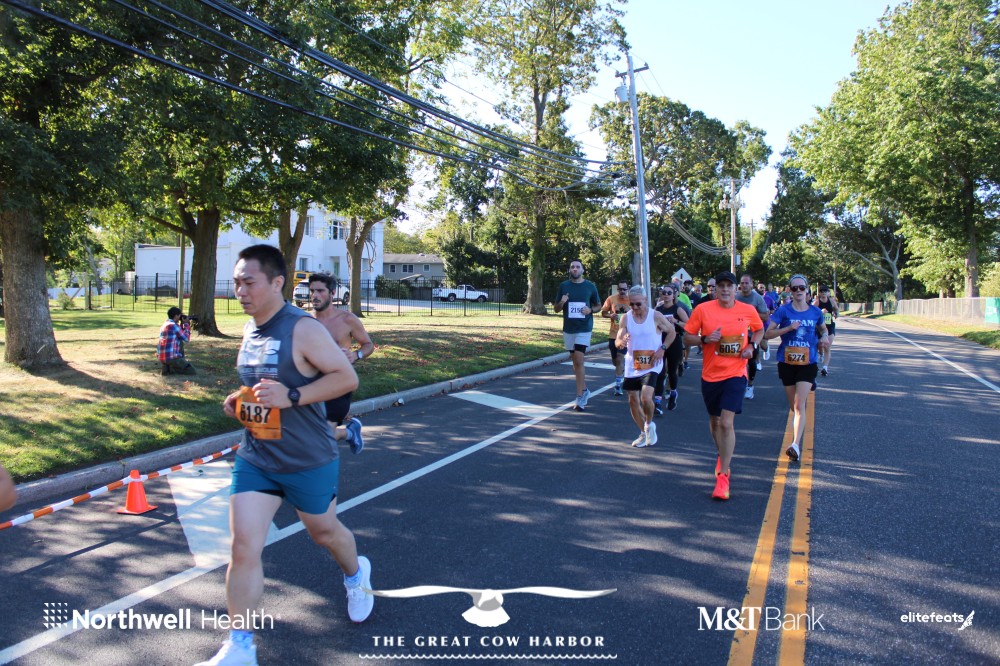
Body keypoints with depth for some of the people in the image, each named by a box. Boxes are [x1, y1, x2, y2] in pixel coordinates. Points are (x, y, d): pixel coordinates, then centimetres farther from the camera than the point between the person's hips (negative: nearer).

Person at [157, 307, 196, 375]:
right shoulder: (173, 325, -13)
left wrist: (182, 324, 17)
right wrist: (186, 324, 6)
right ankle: (169, 369, -5)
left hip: (161, 356, 9)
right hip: (171, 357, -9)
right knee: (192, 370, 2)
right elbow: (186, 338, -3)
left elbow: (181, 335, 25)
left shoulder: (165, 324, 14)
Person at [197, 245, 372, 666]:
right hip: (254, 458, 5)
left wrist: (291, 397, -30)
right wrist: (241, 398, 1)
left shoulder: (303, 329, -20)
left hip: (307, 461, -5)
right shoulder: (250, 328, 4)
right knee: (244, 547, -3)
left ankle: (356, 574, 52)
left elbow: (346, 377, -22)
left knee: (324, 531, 18)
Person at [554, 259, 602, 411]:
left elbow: (598, 305, 11)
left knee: (579, 360, -13)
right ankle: (584, 389, 28)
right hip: (568, 329, 3)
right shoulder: (564, 286, 4)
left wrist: (590, 310, -11)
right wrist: (562, 302, -14)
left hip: (584, 328, -3)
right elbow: (556, 309, 9)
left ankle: (580, 397, -10)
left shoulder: (590, 286, 1)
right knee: (575, 360, 12)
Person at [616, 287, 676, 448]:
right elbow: (618, 342, -5)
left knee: (646, 397, -21)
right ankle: (644, 433, 27)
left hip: (651, 366, -4)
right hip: (632, 366, 4)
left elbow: (672, 332, 5)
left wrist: (662, 348, -9)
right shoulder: (626, 318, -1)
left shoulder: (656, 316, -7)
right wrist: (622, 342, -29)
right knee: (633, 400, 7)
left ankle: (649, 424, 10)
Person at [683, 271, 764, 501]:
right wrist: (705, 339, -19)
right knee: (714, 421, 17)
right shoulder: (703, 309, -5)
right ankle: (723, 457, 46)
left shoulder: (748, 311, -1)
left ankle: (723, 476, -5)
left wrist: (752, 346, -2)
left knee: (727, 423, -14)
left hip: (735, 374, -2)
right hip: (710, 375, 2)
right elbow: (687, 336, 0)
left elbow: (759, 330, 18)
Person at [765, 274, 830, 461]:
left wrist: (824, 337, 1)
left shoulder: (816, 312, 4)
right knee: (793, 405, 13)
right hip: (787, 362, 0)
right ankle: (797, 432, 39)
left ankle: (796, 445, -20)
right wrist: (788, 328, -19)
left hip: (807, 363, 0)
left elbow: (823, 329, 23)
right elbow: (768, 333, -7)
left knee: (800, 405, -13)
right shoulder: (783, 311, -3)